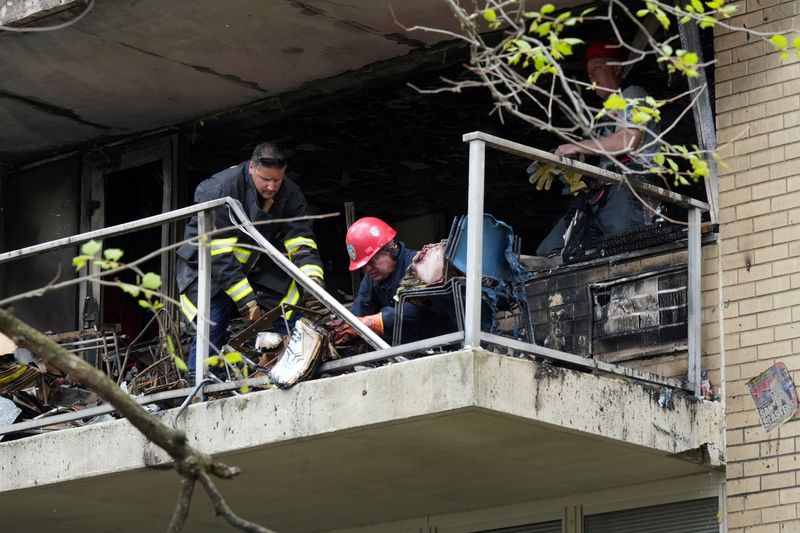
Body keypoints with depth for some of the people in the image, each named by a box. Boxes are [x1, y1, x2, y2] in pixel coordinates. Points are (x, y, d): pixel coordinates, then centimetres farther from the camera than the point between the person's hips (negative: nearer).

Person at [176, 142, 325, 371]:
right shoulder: (219, 190, -27)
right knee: (211, 328, -18)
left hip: (257, 267, 5)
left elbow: (301, 244, -14)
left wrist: (313, 279, -35)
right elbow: (219, 254, -29)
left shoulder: (291, 195, -11)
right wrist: (245, 300, -32)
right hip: (208, 265, -5)